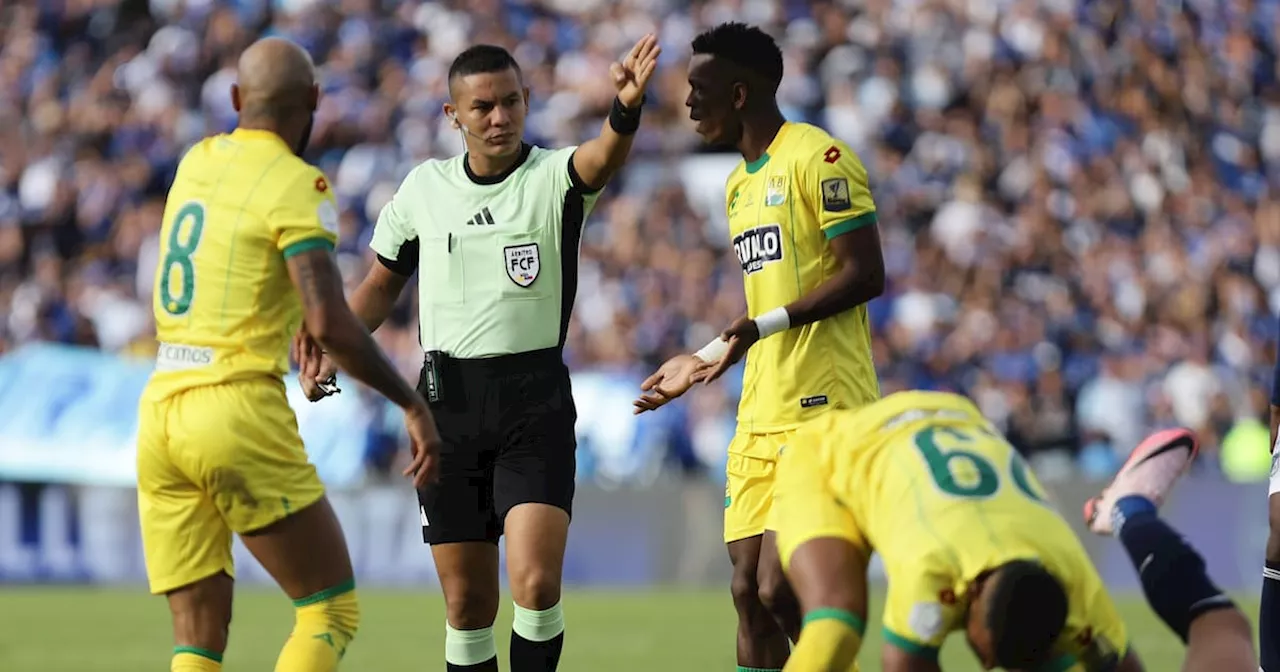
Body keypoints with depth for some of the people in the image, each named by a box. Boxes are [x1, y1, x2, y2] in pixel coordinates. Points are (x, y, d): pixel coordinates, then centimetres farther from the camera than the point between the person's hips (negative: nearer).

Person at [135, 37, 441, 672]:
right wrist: (414, 405, -10)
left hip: (160, 410, 7)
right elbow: (330, 325, -18)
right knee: (331, 610, 6)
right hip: (240, 412, -6)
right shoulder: (296, 186, -7)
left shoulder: (197, 161, 14)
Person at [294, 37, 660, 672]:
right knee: (467, 601, 5)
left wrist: (627, 107, -50)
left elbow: (603, 157, -29)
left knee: (536, 583, -17)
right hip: (448, 402, 3)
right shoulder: (423, 187, 6)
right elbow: (383, 283, 20)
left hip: (535, 403, -3)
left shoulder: (553, 178, -5)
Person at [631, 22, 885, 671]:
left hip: (820, 412, -9)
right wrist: (708, 359, 26)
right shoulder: (738, 183, 20)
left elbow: (865, 275, -15)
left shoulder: (817, 158, -9)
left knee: (779, 589, -14)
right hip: (759, 416, 9)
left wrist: (762, 325, -21)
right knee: (748, 590, 5)